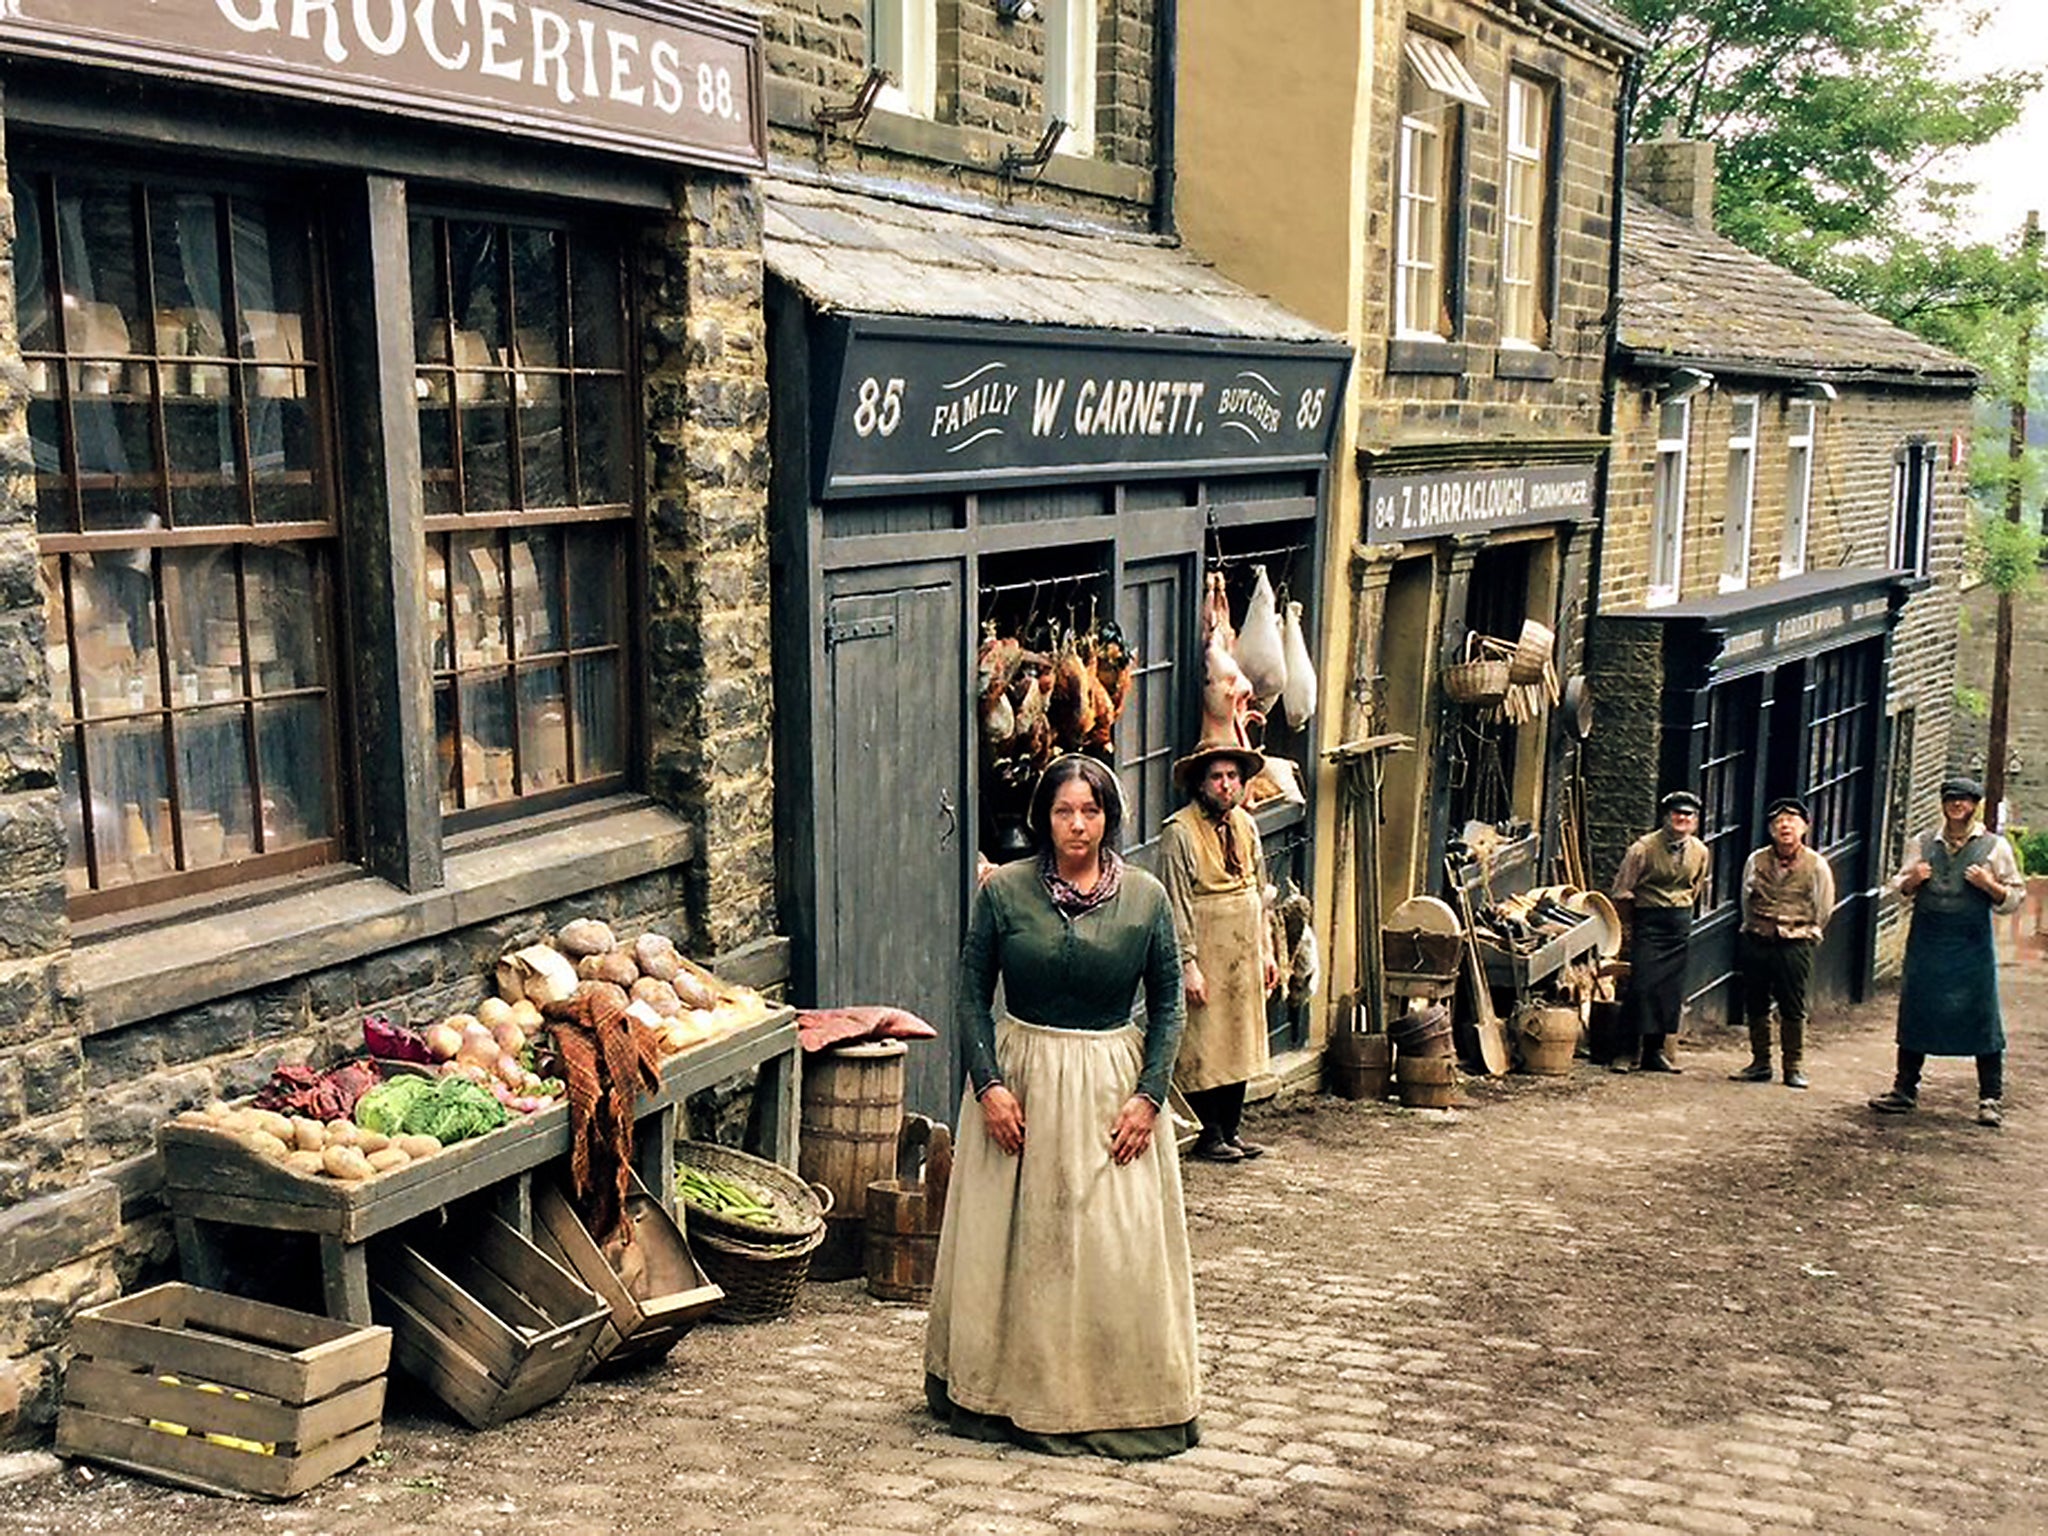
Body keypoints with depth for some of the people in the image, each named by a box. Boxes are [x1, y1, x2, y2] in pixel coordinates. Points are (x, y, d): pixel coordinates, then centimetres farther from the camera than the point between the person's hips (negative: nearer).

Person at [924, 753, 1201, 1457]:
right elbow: (972, 994, -1)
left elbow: (1167, 1006, 3)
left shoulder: (1145, 897, -1)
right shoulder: (1004, 890, -4)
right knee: (1009, 1244, 6)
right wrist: (989, 1083, -11)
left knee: (1117, 1248, 2)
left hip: (1111, 1084, 1)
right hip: (1020, 1080, 0)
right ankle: (1001, 1394, 21)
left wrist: (1148, 1096, -6)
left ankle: (1120, 1405, 16)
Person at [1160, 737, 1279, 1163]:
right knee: (1202, 1050, -2)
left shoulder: (1245, 825, 10)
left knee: (1240, 1044, 12)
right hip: (1206, 956, -7)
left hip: (1244, 957, 7)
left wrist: (1266, 951, 15)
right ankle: (1208, 1136, 9)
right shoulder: (1179, 833, -13)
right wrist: (1188, 965, -17)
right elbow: (1176, 905, -15)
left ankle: (1230, 1130, 21)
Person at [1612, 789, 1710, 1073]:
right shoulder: (1644, 848, -11)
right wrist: (1628, 926, 0)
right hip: (1649, 921, -5)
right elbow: (1623, 891, -5)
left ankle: (1655, 1052, 14)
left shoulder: (1699, 851, 4)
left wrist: (1683, 914, 16)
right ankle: (1626, 1051, -6)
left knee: (1672, 991, 5)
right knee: (1642, 985, -12)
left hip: (1680, 925, 5)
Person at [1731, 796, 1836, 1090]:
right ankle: (1760, 1063, 17)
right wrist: (1756, 930, 14)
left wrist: (1806, 934, 10)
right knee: (1755, 1007, 7)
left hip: (1794, 946, -2)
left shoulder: (1816, 865, -2)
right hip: (1755, 943, 2)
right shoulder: (1756, 861, 3)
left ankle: (1794, 1067, 10)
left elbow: (1823, 911, 7)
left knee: (1793, 1010, 0)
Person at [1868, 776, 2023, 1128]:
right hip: (1926, 941, 2)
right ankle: (1905, 1091, 18)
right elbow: (1896, 889, 15)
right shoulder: (1921, 845, 9)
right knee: (1915, 1015, 7)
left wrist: (1989, 885, -14)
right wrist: (1911, 881, -6)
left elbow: (2014, 898, 3)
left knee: (1981, 1019, 0)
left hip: (1972, 944, -2)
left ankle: (1991, 1099, 10)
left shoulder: (1995, 847, 3)